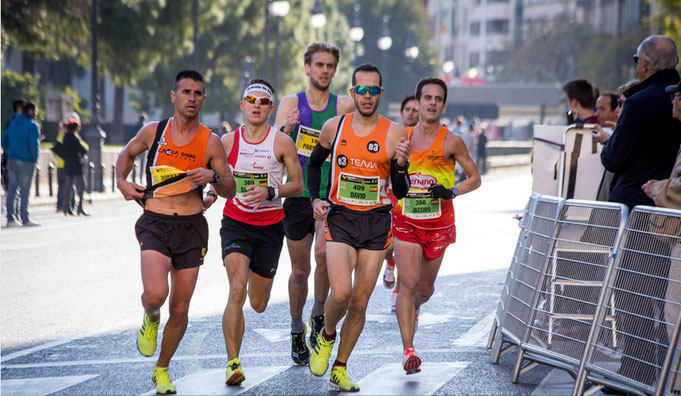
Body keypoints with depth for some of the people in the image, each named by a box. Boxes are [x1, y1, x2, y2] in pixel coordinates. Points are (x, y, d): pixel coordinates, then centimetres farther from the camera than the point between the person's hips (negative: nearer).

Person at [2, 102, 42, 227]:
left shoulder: (13, 123, 12)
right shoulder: (32, 125, -11)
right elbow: (34, 144, -18)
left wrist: (9, 153, 17)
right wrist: (35, 159, -8)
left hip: (11, 161, 7)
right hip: (26, 162, -7)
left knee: (12, 189, 9)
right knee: (24, 190, -3)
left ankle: (10, 219, 11)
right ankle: (25, 219, -1)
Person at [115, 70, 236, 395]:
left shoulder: (210, 142, 2)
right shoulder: (153, 132, 3)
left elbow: (230, 190, 7)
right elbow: (127, 154, 23)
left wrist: (214, 176, -13)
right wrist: (121, 182, 6)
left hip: (191, 227, 1)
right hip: (155, 224, -1)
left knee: (180, 308, 5)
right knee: (155, 294, -24)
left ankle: (162, 369, 28)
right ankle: (150, 319, 14)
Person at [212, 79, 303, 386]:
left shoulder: (282, 143, -4)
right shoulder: (227, 141, 2)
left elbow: (298, 185, -1)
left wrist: (269, 192, -17)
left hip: (269, 227, 0)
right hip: (235, 224, 0)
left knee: (258, 304, 11)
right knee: (237, 290, -22)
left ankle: (254, 273, 51)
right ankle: (233, 362, -16)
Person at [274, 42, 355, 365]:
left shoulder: (343, 106, 3)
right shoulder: (291, 103, 1)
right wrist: (287, 128, -27)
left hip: (331, 195, -1)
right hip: (298, 194, 1)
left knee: (324, 251, -25)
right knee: (300, 270, 9)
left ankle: (318, 316, -2)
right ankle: (297, 332, 28)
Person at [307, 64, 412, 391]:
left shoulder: (394, 133, -4)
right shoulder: (334, 127, 0)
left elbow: (401, 192, -2)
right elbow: (315, 162, 20)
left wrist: (401, 164, -21)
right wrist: (315, 198, 6)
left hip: (376, 222, 1)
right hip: (340, 219, -1)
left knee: (360, 303, 4)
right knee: (340, 293, -19)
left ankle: (339, 369, 20)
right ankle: (326, 336, 14)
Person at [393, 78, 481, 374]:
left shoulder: (451, 142, -6)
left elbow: (475, 179, 2)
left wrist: (451, 191, -15)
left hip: (438, 226, 0)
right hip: (405, 224, 0)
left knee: (425, 288, 13)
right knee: (408, 283, -14)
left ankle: (413, 309, 50)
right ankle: (408, 351, -15)